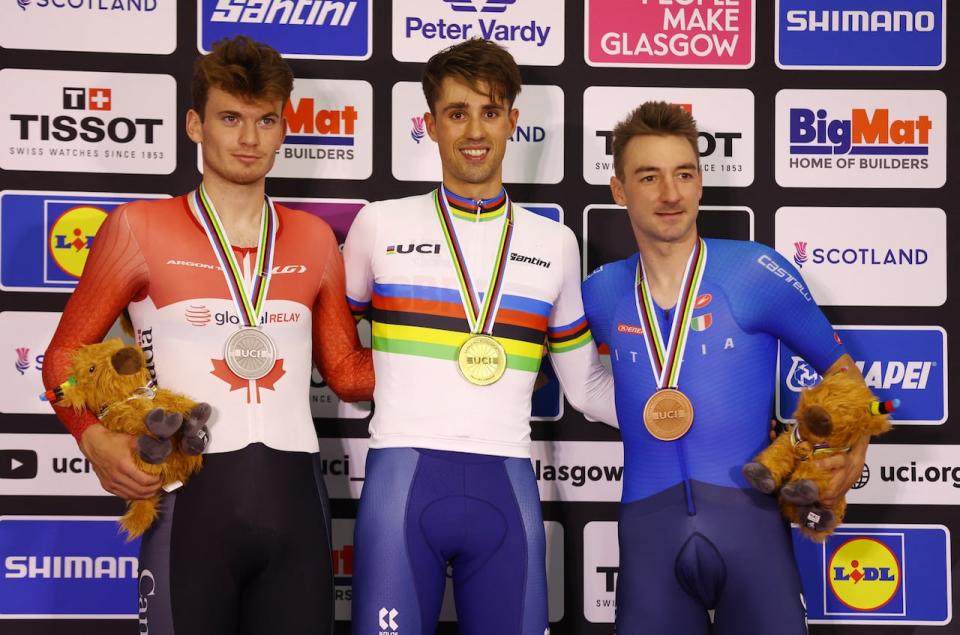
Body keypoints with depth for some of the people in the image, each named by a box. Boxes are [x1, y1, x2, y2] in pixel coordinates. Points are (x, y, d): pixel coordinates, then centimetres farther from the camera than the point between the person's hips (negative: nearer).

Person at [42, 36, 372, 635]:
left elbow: (346, 371, 18)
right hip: (191, 497, -3)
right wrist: (96, 439, -12)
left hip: (296, 497, 3)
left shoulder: (313, 240, 11)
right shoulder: (139, 228, 2)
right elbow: (65, 355, 6)